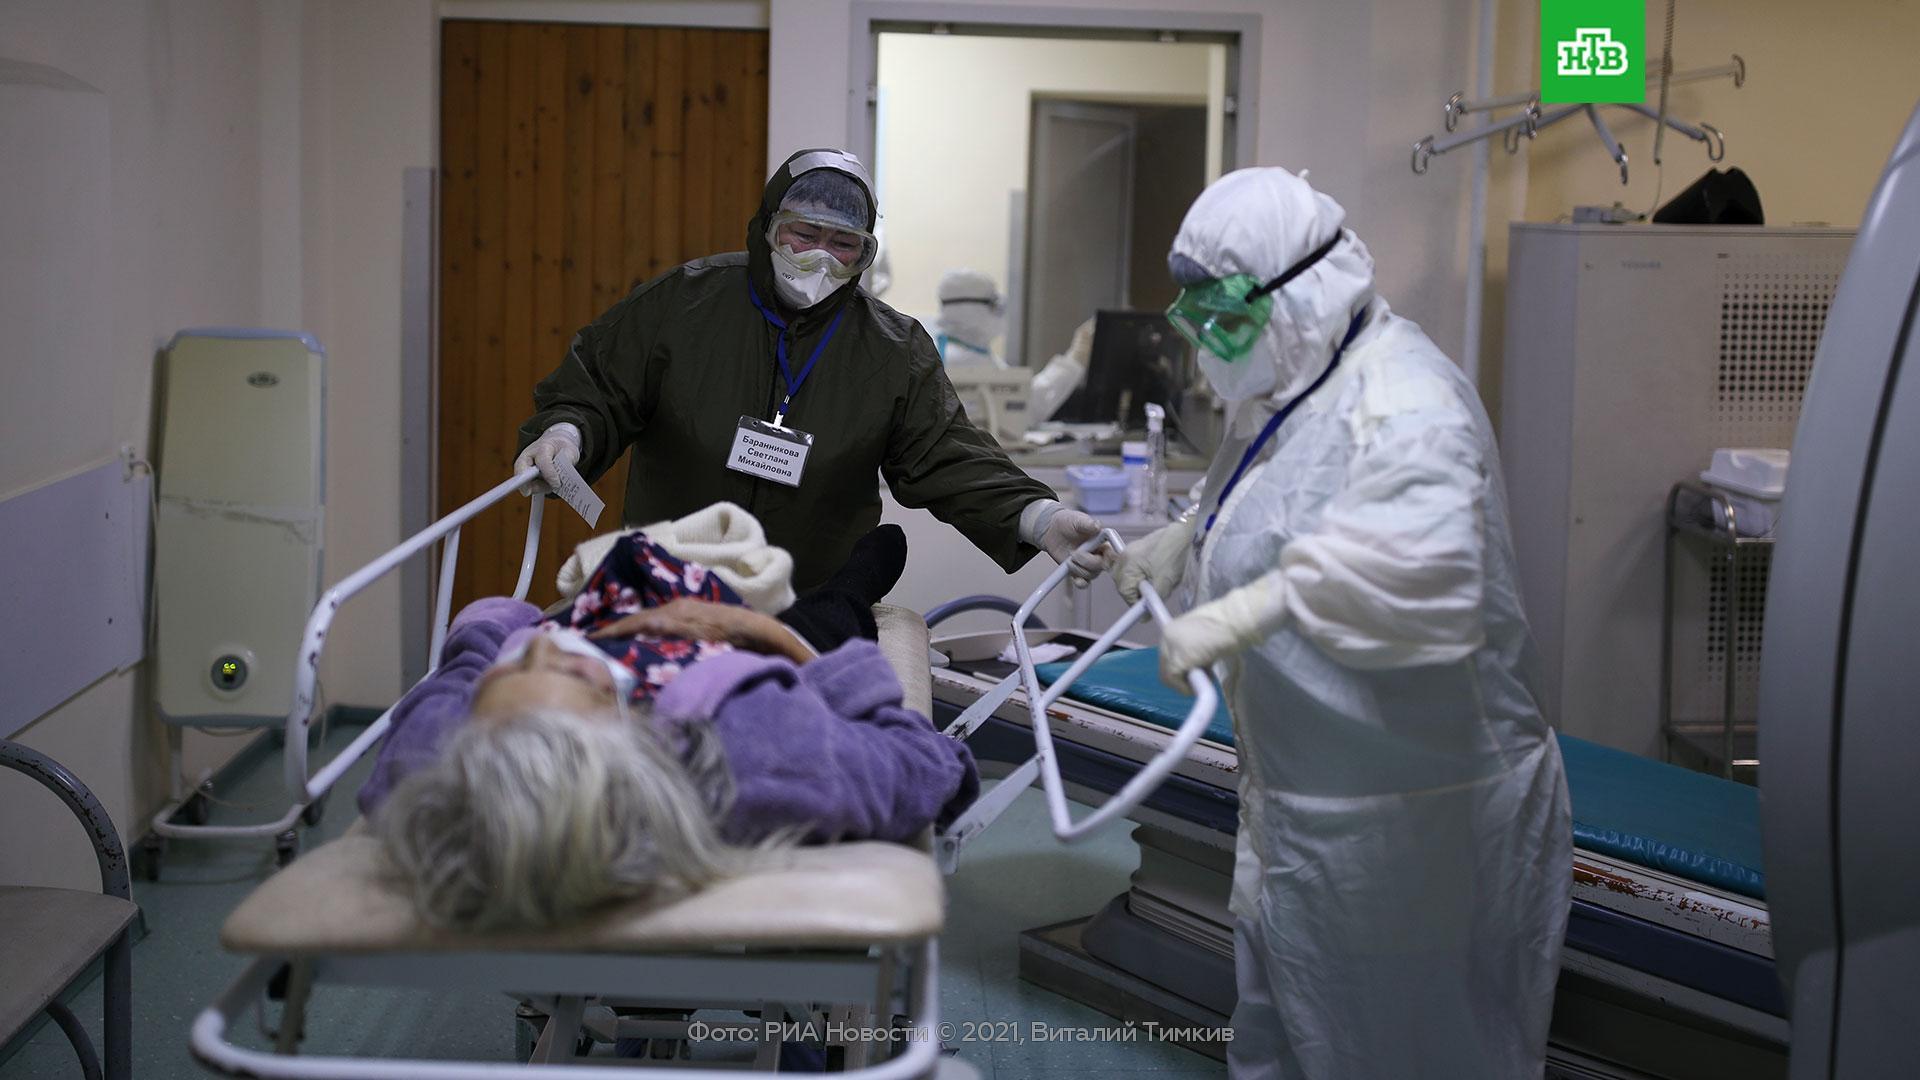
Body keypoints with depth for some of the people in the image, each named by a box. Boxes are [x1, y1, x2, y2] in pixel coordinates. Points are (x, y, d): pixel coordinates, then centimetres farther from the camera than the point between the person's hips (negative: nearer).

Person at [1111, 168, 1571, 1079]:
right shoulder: (1285, 393, 10)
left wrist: (1242, 614, -51)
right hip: (1303, 800, 10)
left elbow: (1417, 557, -45)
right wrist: (1180, 544, 19)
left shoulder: (1402, 401, -24)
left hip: (1411, 818, -10)